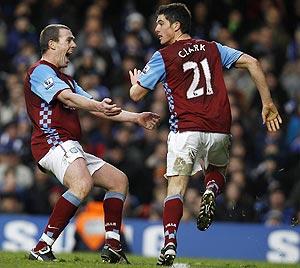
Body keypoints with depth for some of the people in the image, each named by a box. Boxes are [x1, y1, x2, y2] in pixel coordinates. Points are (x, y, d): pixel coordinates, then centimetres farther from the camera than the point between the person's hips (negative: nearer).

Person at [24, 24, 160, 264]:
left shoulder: (65, 79, 29)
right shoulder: (40, 71, -4)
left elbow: (98, 109, 28)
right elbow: (67, 98, -22)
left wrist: (136, 118, 21)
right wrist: (98, 106, -38)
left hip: (71, 148, 11)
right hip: (53, 142, -11)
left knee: (119, 180, 12)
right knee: (82, 184, -34)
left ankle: (112, 246, 8)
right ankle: (42, 248, -34)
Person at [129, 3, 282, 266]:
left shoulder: (163, 57, 3)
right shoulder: (212, 48, 14)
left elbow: (136, 94, 7)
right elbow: (251, 62, 7)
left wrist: (136, 81, 32)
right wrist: (268, 104, 9)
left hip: (186, 129, -3)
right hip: (220, 130, 3)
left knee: (176, 190, -2)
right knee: (217, 172, 29)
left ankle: (170, 244, -20)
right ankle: (212, 190, -6)